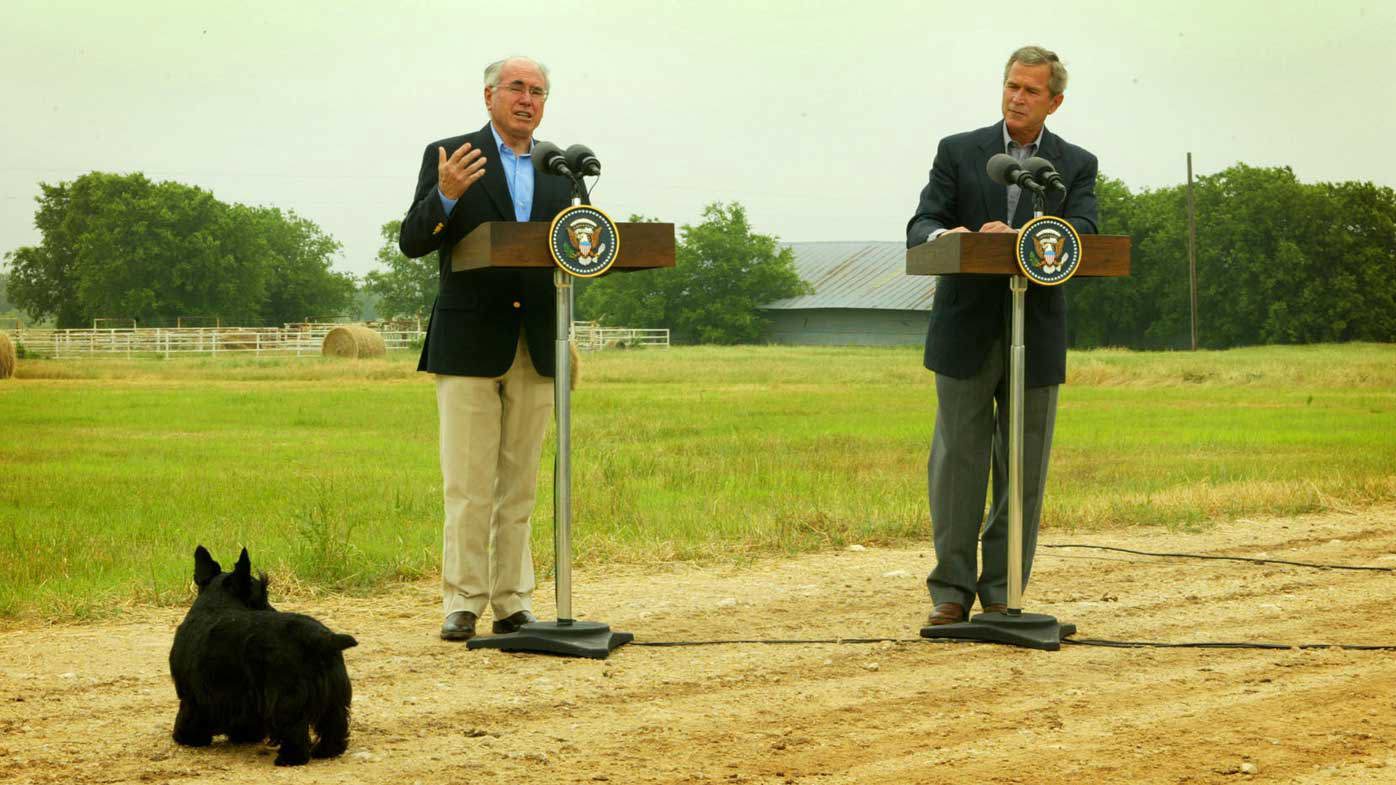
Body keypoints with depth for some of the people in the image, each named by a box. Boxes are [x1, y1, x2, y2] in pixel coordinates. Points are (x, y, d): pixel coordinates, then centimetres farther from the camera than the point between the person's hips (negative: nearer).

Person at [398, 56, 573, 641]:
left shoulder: (559, 171, 15)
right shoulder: (449, 157, 2)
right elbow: (412, 242, -5)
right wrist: (445, 197, -23)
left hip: (534, 348, 4)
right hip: (469, 344, -4)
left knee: (519, 485, 7)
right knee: (468, 485, -3)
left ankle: (512, 604, 11)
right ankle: (462, 604, 2)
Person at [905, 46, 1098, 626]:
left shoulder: (1076, 165, 7)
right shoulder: (957, 152, 6)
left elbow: (1082, 239, -10)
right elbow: (920, 226, -4)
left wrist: (1020, 238, -28)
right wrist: (942, 236, -29)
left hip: (1036, 338, 1)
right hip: (966, 334, -1)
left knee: (1023, 471, 4)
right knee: (957, 464, 0)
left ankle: (1002, 593, 12)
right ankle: (952, 590, 8)